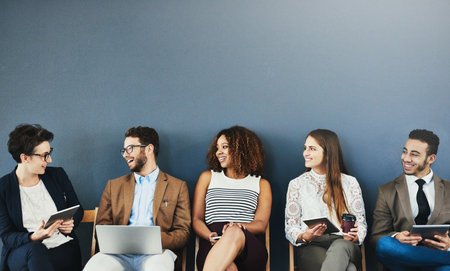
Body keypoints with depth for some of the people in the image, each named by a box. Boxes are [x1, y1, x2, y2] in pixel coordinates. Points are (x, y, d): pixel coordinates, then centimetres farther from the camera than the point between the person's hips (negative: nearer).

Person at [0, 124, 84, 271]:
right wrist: (33, 238, -24)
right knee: (35, 249, -36)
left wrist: (71, 223, -3)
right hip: (21, 252, 0)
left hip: (63, 248, 0)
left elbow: (77, 209, 21)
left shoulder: (58, 175, 10)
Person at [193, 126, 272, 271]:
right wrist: (210, 236, -9)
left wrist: (238, 227, -18)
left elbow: (261, 224, 7)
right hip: (213, 248, 1)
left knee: (234, 233, -40)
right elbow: (196, 219, 15)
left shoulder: (261, 184, 20)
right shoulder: (207, 177, 23)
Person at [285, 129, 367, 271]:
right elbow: (290, 228, 10)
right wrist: (305, 236, -13)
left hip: (345, 245, 2)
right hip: (312, 247, -1)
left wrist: (353, 237, -10)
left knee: (340, 246, -41)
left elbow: (361, 223, 14)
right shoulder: (297, 184, 14)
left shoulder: (350, 183, 15)